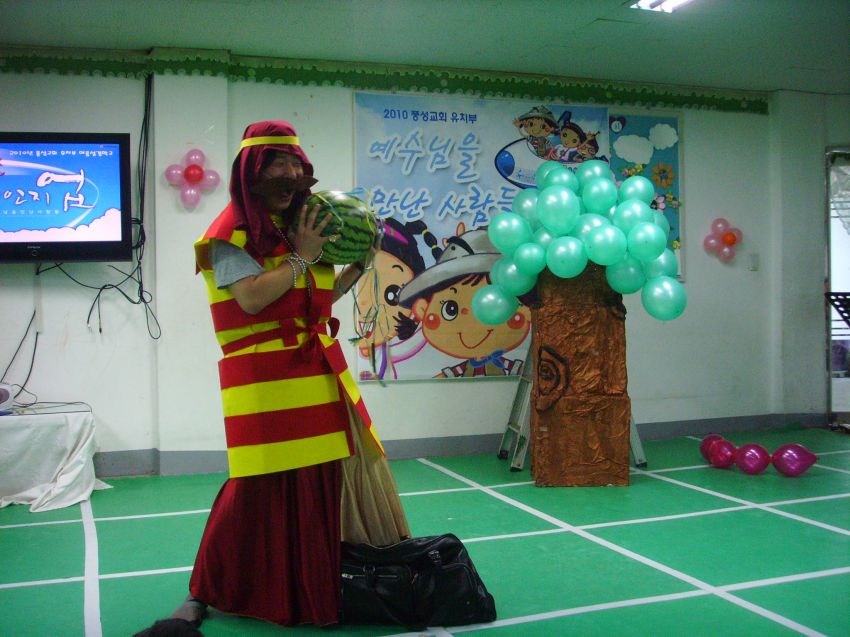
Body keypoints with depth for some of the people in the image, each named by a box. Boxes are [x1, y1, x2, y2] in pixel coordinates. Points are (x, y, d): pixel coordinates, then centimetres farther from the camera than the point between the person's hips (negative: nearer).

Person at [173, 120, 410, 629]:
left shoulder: (297, 225, 16)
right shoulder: (234, 231, -6)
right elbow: (252, 298, -20)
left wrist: (358, 266, 11)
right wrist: (302, 257, -13)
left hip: (320, 372, 7)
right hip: (266, 380, -7)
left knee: (338, 470, 7)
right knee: (263, 485, -3)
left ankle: (321, 581, 24)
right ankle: (204, 593, 15)